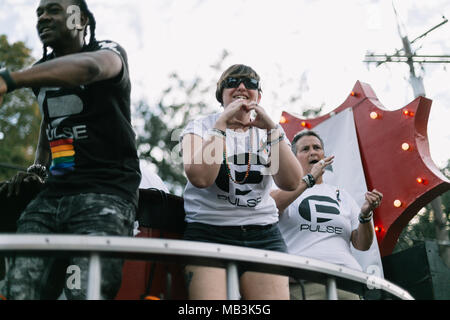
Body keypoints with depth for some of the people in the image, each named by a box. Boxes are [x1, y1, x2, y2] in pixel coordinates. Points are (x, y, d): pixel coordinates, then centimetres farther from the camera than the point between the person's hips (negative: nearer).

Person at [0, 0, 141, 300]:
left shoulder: (109, 51, 0)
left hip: (106, 192, -5)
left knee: (86, 291, -25)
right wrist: (38, 167, 18)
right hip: (53, 193, 6)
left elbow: (89, 67, -26)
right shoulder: (41, 72, 20)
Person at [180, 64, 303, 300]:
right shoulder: (200, 127, 7)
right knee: (209, 294, -22)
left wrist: (271, 129, -9)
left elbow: (290, 183, -3)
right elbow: (200, 178, -13)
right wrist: (222, 122, -12)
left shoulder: (268, 132, 14)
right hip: (208, 233, -2)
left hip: (263, 236, 3)